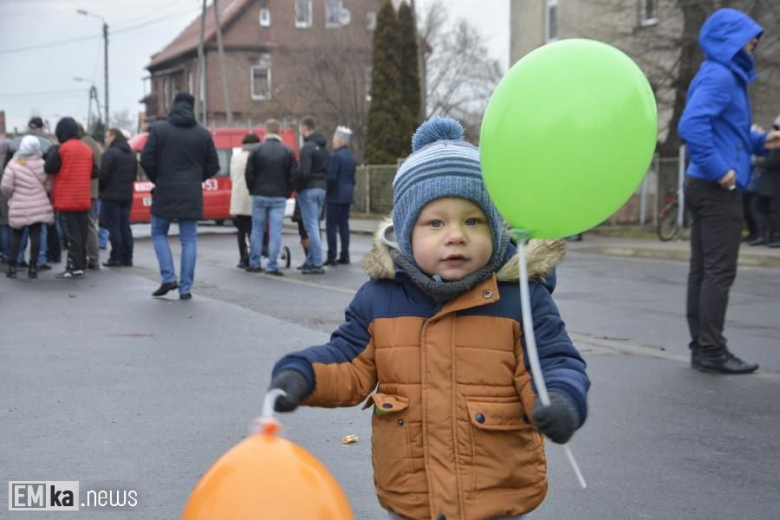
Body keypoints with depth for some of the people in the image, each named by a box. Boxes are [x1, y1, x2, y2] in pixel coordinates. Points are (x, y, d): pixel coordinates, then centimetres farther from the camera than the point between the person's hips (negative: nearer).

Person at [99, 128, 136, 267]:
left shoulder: (110, 153, -14)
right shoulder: (131, 154, 13)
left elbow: (103, 174, -17)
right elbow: (134, 174, 18)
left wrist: (100, 189, -2)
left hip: (111, 195, -8)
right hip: (127, 195, 8)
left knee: (114, 227, -4)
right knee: (125, 227, 10)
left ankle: (116, 257, -5)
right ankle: (127, 258, 10)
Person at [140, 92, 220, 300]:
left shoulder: (159, 130, -3)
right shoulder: (203, 134, 3)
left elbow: (146, 160, -6)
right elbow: (213, 166, 4)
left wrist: (157, 180, 11)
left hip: (165, 192, -1)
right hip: (191, 195, 1)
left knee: (159, 234, 15)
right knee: (189, 240, 5)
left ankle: (168, 277, 1)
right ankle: (185, 288, 2)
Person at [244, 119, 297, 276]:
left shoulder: (256, 150, -4)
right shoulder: (288, 151, -1)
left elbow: (249, 173, -3)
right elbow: (293, 175, -1)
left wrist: (253, 191, 11)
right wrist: (287, 192, 10)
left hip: (260, 196, 0)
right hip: (279, 197, 0)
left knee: (257, 230, 9)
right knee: (275, 231, 0)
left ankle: (254, 264, 12)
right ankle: (272, 265, -3)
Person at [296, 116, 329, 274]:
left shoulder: (307, 147, -14)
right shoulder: (323, 146, 13)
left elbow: (304, 172, -20)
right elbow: (327, 170, 13)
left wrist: (297, 186, -8)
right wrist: (323, 183, 14)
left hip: (308, 190, -8)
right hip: (322, 188, 8)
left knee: (312, 226, -6)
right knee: (314, 225, 15)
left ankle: (317, 264, -8)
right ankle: (311, 260, 20)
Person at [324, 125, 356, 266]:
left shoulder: (335, 156, -15)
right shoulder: (351, 157, 11)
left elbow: (331, 177, -18)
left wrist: (327, 190, -4)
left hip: (335, 196, -8)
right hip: (347, 196, 8)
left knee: (331, 226, -4)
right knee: (344, 225, 10)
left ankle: (332, 257, -5)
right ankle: (344, 256, 11)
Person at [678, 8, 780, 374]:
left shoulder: (726, 75, 18)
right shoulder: (719, 76, -13)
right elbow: (692, 125, -26)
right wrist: (718, 169, -22)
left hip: (707, 188, 10)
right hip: (718, 190, -10)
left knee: (703, 271, 11)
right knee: (719, 272, -6)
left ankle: (702, 348, 17)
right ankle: (712, 352, -1)